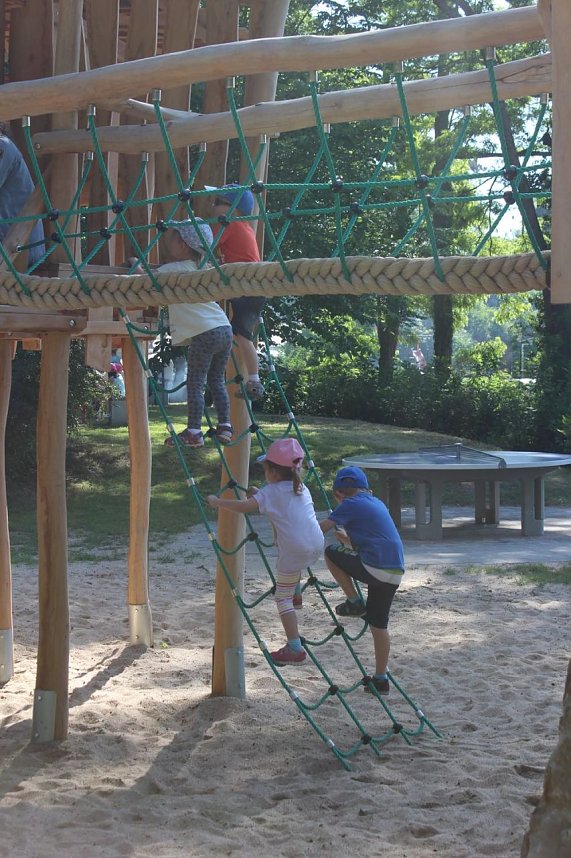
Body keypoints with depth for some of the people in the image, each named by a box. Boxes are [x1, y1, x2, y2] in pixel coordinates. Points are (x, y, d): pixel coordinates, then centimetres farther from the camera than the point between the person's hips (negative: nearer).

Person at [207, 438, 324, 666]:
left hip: (294, 552, -7)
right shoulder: (302, 489, 18)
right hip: (316, 546, 7)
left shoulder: (270, 492, -3)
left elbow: (244, 506, -15)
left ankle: (294, 648, -2)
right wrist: (258, 494, 33)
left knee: (283, 598, 4)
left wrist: (217, 502, -3)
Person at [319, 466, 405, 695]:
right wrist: (348, 540, 42)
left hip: (374, 569, -8)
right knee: (378, 624, 16)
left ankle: (354, 602, 9)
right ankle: (380, 679, 19)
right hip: (396, 571, 8)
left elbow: (323, 528, -6)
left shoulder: (350, 504, -1)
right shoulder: (376, 503, 23)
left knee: (331, 553, 9)